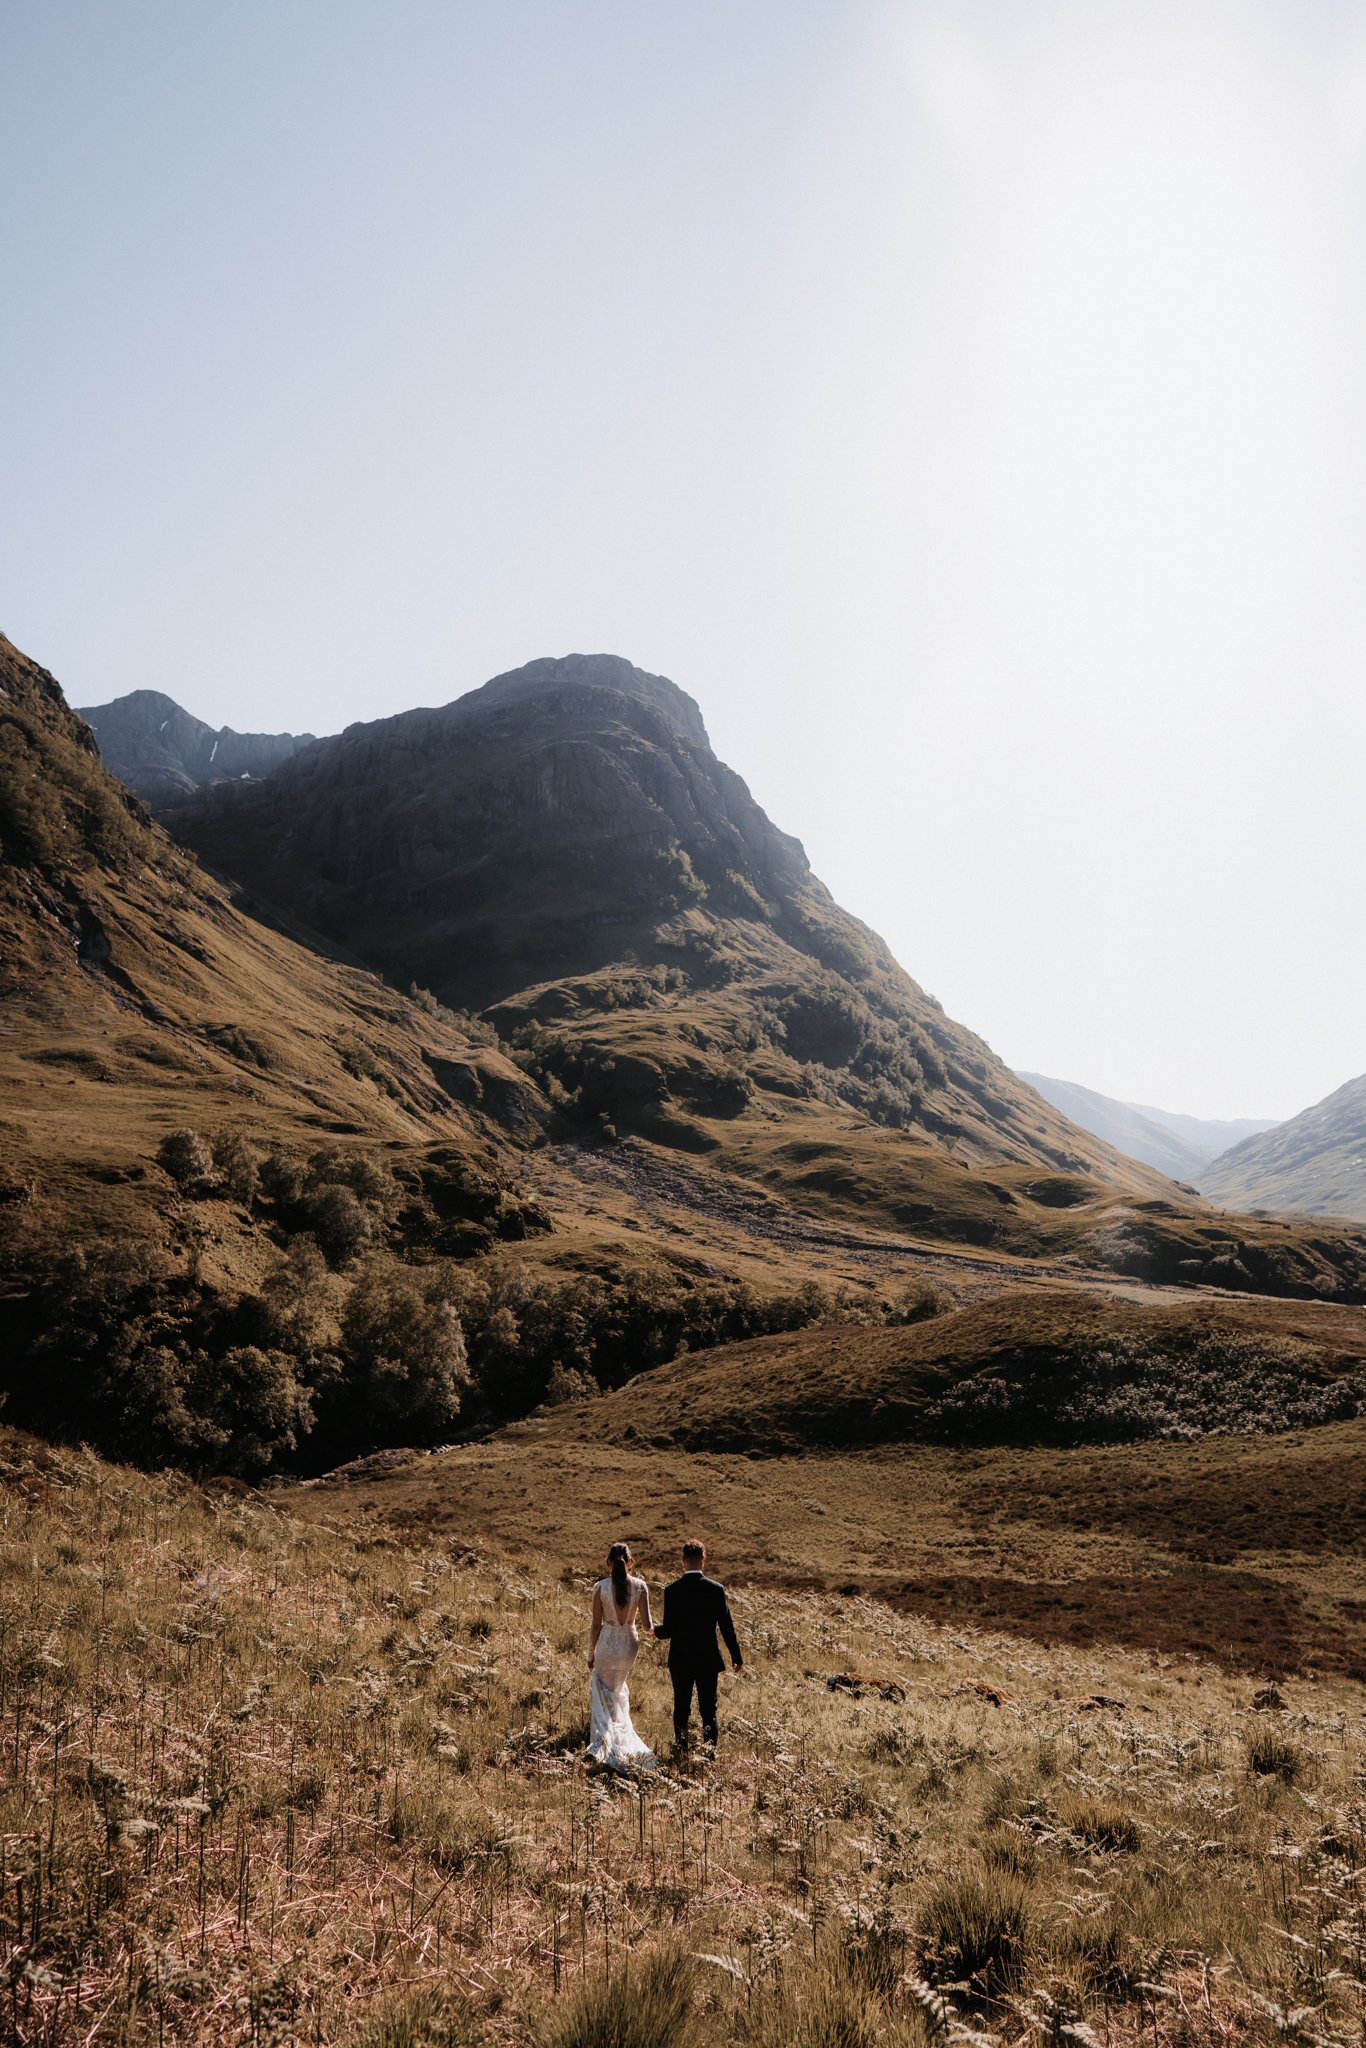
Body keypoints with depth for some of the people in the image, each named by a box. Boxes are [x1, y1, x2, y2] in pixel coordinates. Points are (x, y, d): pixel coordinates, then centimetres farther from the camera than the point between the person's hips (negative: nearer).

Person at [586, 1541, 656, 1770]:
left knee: (605, 1693, 17)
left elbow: (596, 1624, -6)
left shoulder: (601, 1587, -13)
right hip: (630, 1644, 3)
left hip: (607, 1644, -2)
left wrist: (591, 1653, 6)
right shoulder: (640, 1586, -10)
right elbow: (646, 1624, -10)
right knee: (618, 1687, 28)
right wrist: (652, 1630, 14)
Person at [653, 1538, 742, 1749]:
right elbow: (727, 1627, -5)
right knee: (709, 1710, 12)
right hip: (708, 1660, 1)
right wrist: (736, 1657, 6)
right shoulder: (716, 1589, -9)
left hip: (680, 1660, 0)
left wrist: (657, 1630, 12)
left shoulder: (672, 1591, -12)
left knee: (681, 1709, 13)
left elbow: (669, 1629, -12)